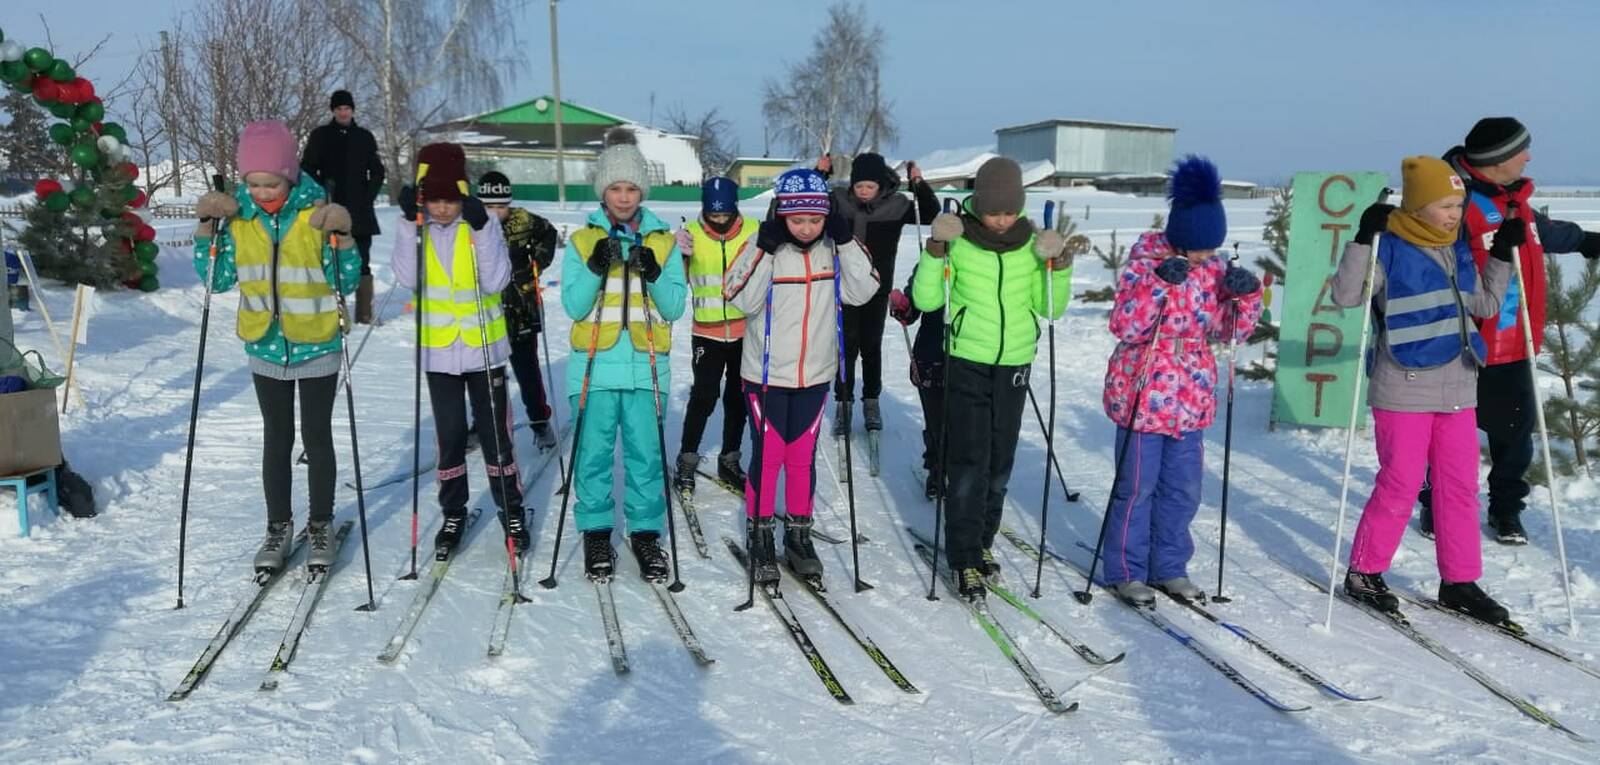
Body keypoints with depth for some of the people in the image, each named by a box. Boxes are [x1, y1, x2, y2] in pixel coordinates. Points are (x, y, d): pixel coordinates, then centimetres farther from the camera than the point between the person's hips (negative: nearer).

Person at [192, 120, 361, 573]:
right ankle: (279, 527, 24)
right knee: (276, 440, 13)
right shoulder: (238, 215, -4)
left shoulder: (317, 213, -13)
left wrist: (341, 238, -27)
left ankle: (320, 526, 22)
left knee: (317, 438, 8)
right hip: (266, 348, 3)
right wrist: (207, 229, -9)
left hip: (316, 346, -3)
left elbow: (347, 284, -12)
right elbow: (218, 280, 3)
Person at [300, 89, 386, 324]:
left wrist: (368, 197, 3)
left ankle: (364, 312, 3)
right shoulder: (320, 136, 6)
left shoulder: (364, 137, 10)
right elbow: (306, 170, 7)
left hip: (360, 210, 1)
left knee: (362, 262, 0)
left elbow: (377, 172, 15)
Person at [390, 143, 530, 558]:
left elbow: (496, 282, -18)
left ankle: (512, 512, 21)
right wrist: (411, 224, -22)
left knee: (495, 433, 6)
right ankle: (453, 514, 25)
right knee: (450, 436, 10)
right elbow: (408, 279, -16)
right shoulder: (415, 226, -2)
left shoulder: (484, 223, -8)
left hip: (485, 347, -2)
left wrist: (481, 229, -26)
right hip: (439, 349, 2)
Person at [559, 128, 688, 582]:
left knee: (647, 454, 3)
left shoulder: (664, 241, 8)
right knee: (593, 454, 4)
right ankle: (596, 534, 18)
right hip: (595, 367, 0)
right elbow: (573, 306, -2)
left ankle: (646, 534, 16)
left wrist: (653, 275, -14)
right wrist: (596, 267, -16)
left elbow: (675, 308, 3)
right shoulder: (582, 241, 6)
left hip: (647, 367, 1)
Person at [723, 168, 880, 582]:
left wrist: (846, 242, -18)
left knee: (803, 457, 12)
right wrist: (766, 251, -26)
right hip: (767, 373, -3)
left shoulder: (834, 247, -3)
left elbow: (862, 292, -11)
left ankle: (798, 535, 26)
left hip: (815, 373, 3)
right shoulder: (763, 246, -12)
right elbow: (744, 300, -19)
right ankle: (760, 538, 19)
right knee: (767, 455, 4)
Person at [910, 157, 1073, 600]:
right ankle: (964, 560, 2)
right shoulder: (958, 242, -8)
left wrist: (1059, 265, -11)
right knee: (969, 463, -6)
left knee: (1000, 463, 11)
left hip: (1014, 364, 3)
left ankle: (982, 542, 28)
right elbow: (925, 300, -10)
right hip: (967, 364, -3)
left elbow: (1049, 308, 4)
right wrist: (936, 250, -21)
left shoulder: (1032, 244, 1)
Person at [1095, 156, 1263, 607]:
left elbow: (1232, 330, 9)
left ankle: (1169, 567, 28)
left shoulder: (1215, 269, 4)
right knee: (1137, 486, 2)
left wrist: (1245, 295, -10)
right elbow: (1124, 326, -19)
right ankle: (1125, 571, 16)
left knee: (1183, 489, 12)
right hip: (1143, 395, -5)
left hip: (1191, 398, 6)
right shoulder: (1146, 263, -11)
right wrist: (1160, 283, -30)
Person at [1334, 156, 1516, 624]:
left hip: (1457, 389, 7)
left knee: (1460, 486, 9)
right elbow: (1345, 295, -19)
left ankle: (1460, 581, 20)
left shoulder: (1459, 250, 12)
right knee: (1400, 484, -2)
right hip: (1404, 390, -7)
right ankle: (1363, 572, 14)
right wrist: (1364, 239, -25)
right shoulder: (1390, 248, -9)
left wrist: (1503, 256, 14)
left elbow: (1484, 305, 22)